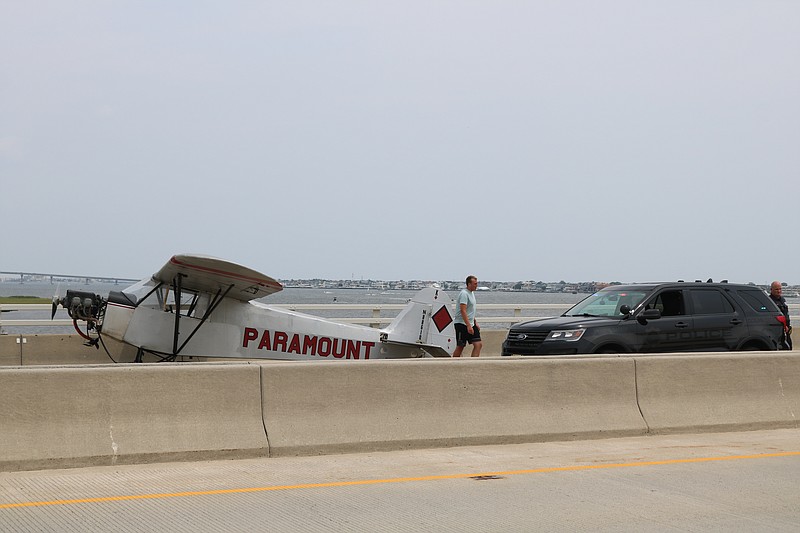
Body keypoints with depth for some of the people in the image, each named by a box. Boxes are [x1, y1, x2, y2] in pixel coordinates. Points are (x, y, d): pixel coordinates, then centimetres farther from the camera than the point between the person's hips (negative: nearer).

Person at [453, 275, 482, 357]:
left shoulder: (472, 293, 15)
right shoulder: (464, 293, -15)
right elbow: (463, 311, -22)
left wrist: (475, 323, 20)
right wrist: (468, 326, -27)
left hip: (470, 324, 9)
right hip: (462, 324, -9)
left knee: (478, 344, -3)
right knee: (460, 347, -2)